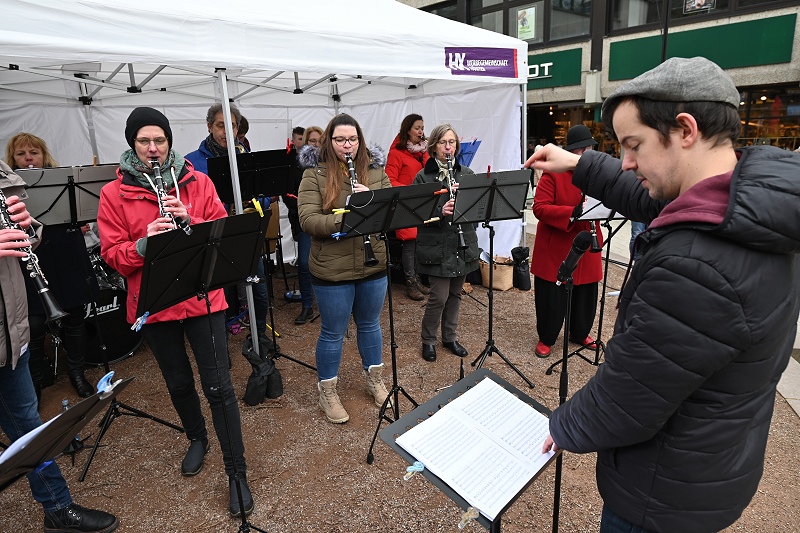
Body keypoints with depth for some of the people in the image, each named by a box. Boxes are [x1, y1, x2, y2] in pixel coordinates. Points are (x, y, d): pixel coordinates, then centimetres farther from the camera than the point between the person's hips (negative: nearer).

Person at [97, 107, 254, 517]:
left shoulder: (198, 182, 1)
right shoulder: (113, 193, 0)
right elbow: (113, 256, -4)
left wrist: (190, 221, -19)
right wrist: (144, 242, -23)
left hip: (203, 297, -1)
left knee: (218, 386, -1)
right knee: (178, 382, 19)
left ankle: (237, 471, 13)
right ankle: (197, 438, 47)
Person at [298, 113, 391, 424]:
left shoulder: (375, 172, 5)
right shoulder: (314, 176, -6)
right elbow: (307, 220, -16)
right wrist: (345, 219, -30)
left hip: (373, 266, 4)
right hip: (332, 271, -3)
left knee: (369, 325, 20)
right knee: (333, 333, 10)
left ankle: (375, 380, 41)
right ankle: (327, 392, 31)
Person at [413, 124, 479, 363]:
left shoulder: (466, 174, 8)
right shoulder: (423, 177, -3)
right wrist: (440, 211, -27)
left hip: (463, 244, 4)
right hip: (436, 247, -4)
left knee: (455, 293, 14)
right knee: (439, 296, -3)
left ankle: (450, 337, 32)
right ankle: (428, 340, 20)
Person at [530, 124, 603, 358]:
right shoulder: (553, 173, -10)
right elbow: (539, 207, -18)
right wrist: (571, 213, -29)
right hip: (556, 249, -5)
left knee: (586, 295, 15)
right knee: (552, 297, 4)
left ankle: (580, 333, 38)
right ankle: (546, 339, 23)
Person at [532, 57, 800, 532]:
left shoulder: (694, 266, -38)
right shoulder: (760, 201, -9)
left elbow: (621, 407, -28)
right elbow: (653, 202, 11)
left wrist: (563, 428, -8)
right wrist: (580, 166, 11)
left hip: (669, 494, -7)